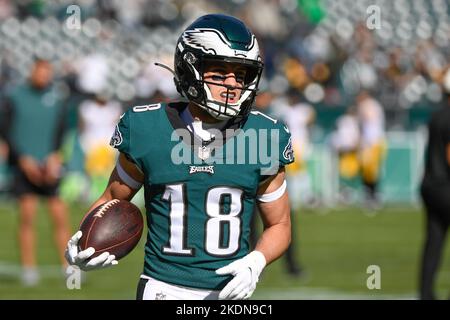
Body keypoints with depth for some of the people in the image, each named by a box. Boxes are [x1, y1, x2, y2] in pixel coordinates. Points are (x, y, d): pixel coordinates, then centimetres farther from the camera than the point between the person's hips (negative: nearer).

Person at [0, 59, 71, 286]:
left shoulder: (56, 97, 6)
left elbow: (61, 130, 9)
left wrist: (54, 157, -6)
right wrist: (23, 159, -8)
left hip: (50, 167, 1)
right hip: (24, 164, -1)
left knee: (60, 215, -6)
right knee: (27, 216, -7)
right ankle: (29, 269, 0)